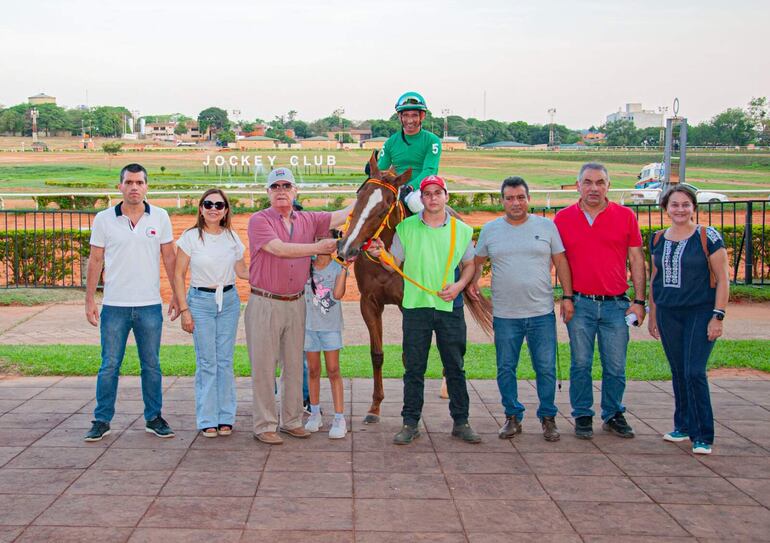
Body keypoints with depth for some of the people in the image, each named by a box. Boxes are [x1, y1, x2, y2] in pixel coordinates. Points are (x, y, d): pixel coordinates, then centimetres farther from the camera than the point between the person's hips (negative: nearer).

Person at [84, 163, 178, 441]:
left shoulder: (160, 217, 2)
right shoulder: (104, 219, 0)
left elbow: (169, 258, 7)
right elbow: (95, 261, 4)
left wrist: (176, 295, 4)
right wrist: (90, 300, 1)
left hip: (150, 306, 1)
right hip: (114, 306, -1)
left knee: (151, 365, 9)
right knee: (109, 366, 4)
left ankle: (154, 418, 19)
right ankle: (102, 420, 14)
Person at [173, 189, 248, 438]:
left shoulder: (232, 237, 6)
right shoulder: (191, 237, -4)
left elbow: (242, 271, 14)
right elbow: (179, 275, -2)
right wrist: (184, 310, -7)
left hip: (229, 301, 3)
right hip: (200, 300, -3)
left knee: (225, 361, 5)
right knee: (206, 362, -1)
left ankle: (225, 417, 14)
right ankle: (207, 420, 8)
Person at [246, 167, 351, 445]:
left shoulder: (308, 220, 8)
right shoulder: (259, 221, -7)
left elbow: (341, 216, 7)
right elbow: (279, 248, -20)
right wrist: (318, 247, -21)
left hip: (296, 304, 5)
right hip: (265, 304, -5)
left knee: (294, 365, 12)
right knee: (264, 367, 1)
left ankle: (291, 420, 22)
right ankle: (264, 425, 8)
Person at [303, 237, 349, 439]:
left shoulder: (338, 267, -2)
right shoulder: (306, 264, 2)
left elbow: (338, 294, -14)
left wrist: (344, 268, -15)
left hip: (331, 325, -2)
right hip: (309, 324, 2)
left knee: (333, 370, -2)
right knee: (313, 370, 10)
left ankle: (339, 418, -1)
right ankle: (315, 414, 23)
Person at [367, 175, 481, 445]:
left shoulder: (462, 230, 4)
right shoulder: (406, 227, 2)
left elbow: (470, 265, 11)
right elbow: (393, 265, 4)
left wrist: (459, 285, -7)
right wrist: (380, 254, -17)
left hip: (450, 306, 1)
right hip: (415, 305, -1)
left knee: (455, 368, 8)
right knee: (414, 369, 5)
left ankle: (461, 422, 18)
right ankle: (410, 424, 13)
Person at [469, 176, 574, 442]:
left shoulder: (547, 226, 3)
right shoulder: (490, 229, 5)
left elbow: (561, 262, 5)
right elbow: (478, 261, 15)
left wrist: (567, 296, 0)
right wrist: (472, 281, -3)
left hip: (542, 313, -1)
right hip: (504, 314, 1)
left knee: (546, 369, 3)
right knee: (506, 369, 7)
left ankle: (548, 417, 17)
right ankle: (513, 417, 21)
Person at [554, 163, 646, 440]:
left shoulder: (625, 216, 2)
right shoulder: (563, 218, 3)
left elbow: (636, 259, 5)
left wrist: (639, 300, 0)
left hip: (616, 304, 0)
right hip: (580, 304, 0)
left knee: (615, 366, 6)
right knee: (580, 365, 6)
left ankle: (613, 415, 22)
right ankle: (582, 416, 18)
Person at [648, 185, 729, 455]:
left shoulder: (708, 237, -6)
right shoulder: (658, 239, 8)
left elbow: (722, 278, -6)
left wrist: (718, 316, -11)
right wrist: (652, 315, 18)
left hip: (700, 312, -5)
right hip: (668, 314, 5)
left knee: (694, 372, -11)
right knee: (678, 373, 10)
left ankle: (702, 436, -2)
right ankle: (684, 426, 24)